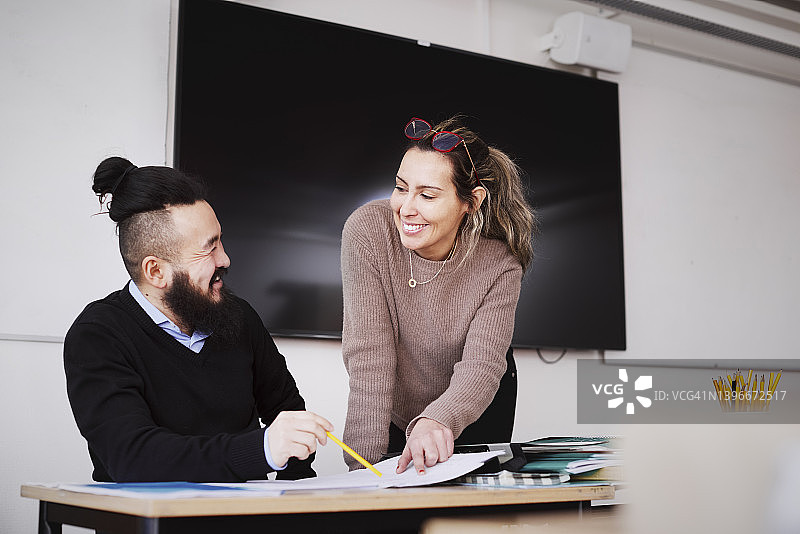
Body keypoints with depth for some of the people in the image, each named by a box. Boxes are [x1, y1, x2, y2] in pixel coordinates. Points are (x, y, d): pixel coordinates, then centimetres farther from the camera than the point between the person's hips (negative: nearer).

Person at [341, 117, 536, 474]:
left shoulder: (499, 265, -25)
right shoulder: (367, 231, -28)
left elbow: (480, 367, -35)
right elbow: (369, 353, -30)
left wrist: (435, 421, -57)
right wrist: (366, 461, -37)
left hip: (475, 412, 1)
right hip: (393, 412, 0)